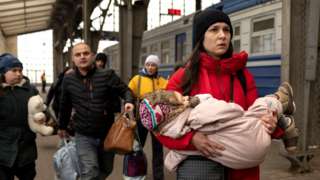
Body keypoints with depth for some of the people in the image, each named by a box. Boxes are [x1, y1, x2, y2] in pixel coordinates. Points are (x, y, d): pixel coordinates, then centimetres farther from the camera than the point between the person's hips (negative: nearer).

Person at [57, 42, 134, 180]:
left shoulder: (107, 75, -10)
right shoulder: (68, 80, -3)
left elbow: (125, 90, -3)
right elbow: (65, 106, 10)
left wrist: (129, 101, -26)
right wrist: (62, 127, 21)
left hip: (107, 133, 1)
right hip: (84, 136, -1)